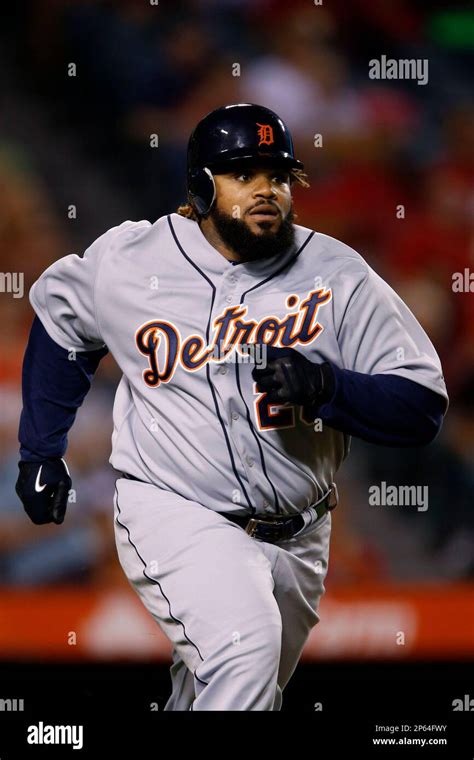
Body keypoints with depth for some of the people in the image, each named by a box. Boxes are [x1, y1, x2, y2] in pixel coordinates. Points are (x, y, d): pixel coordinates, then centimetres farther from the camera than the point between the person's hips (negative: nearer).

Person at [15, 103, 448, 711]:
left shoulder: (339, 277, -5)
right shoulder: (129, 262, -4)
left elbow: (422, 408, -8)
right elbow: (58, 317, 18)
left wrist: (329, 388, -26)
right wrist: (40, 451, 18)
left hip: (295, 540, 3)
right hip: (171, 516, -3)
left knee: (236, 689, 16)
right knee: (244, 650, -30)